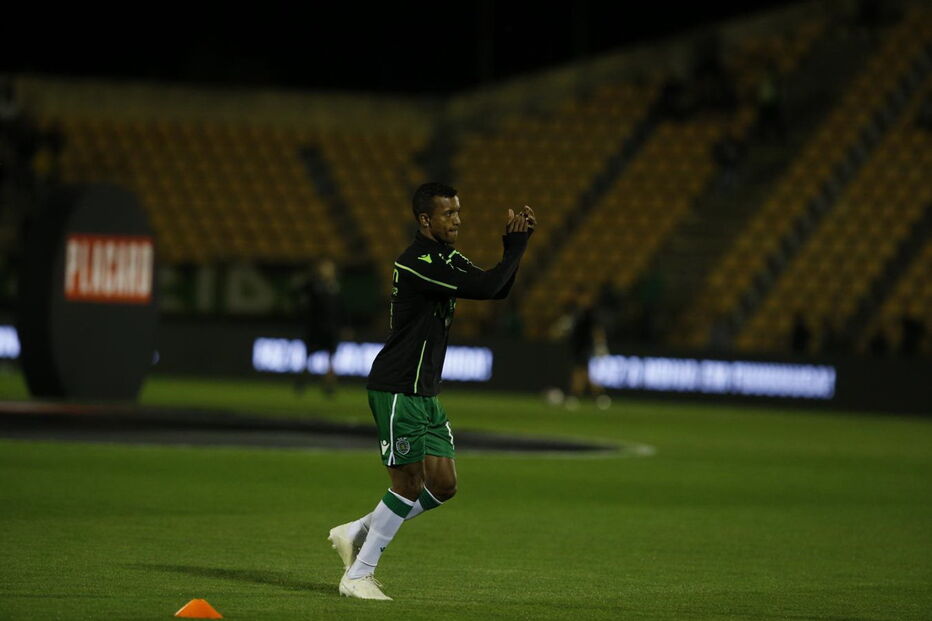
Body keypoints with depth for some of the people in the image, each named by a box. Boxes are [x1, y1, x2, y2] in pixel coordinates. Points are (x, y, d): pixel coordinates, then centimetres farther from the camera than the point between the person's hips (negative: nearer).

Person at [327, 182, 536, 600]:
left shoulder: (447, 258, 12)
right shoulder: (417, 264, -20)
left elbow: (498, 290, 14)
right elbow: (485, 288, -26)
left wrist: (514, 243, 0)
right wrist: (517, 243, -14)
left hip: (424, 394, 10)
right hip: (397, 391, -10)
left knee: (443, 485, 7)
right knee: (410, 485, -6)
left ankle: (355, 533, 20)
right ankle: (357, 576, 5)